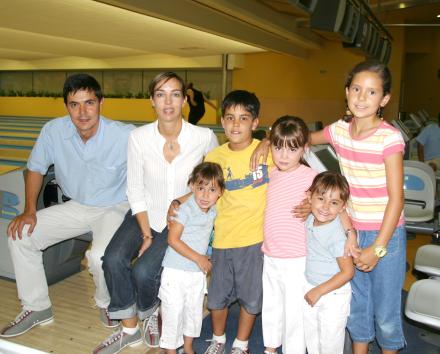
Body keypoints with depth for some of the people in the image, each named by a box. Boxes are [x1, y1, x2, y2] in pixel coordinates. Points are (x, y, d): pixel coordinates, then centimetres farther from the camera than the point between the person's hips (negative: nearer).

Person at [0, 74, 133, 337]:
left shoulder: (124, 136, -26)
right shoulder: (54, 131, -14)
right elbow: (35, 169, 3)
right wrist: (30, 211, -3)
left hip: (115, 208, -4)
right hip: (77, 206, 5)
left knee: (101, 255, -31)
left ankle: (107, 304, 6)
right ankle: (37, 308, 14)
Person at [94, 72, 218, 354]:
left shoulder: (204, 137, -16)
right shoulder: (139, 137, -11)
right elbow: (135, 190, -5)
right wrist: (146, 234, -10)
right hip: (146, 213, 2)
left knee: (144, 270, -21)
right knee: (114, 259, -21)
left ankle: (151, 313, 16)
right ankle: (130, 329, 3)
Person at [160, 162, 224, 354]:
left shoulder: (213, 211, -1)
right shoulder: (185, 210, -20)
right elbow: (173, 239, -21)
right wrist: (198, 258, -19)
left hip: (198, 273, 6)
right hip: (176, 271, -6)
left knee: (195, 310, 18)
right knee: (173, 311, 4)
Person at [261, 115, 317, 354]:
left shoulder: (309, 176, -16)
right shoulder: (272, 174, 2)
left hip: (296, 260, -6)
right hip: (270, 257, 7)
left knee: (294, 312, 7)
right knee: (270, 307, 23)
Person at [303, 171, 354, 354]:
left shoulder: (336, 236, -29)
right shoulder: (310, 220, -10)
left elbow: (348, 272, -23)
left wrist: (318, 291, -20)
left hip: (333, 293, -7)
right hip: (310, 287, 7)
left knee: (330, 339, 12)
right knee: (311, 335, 24)